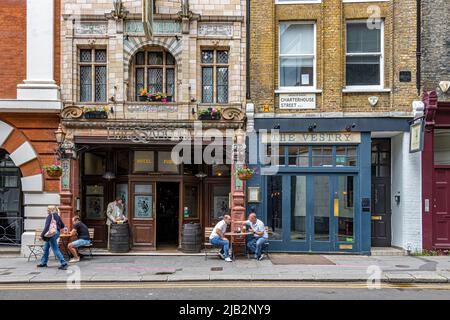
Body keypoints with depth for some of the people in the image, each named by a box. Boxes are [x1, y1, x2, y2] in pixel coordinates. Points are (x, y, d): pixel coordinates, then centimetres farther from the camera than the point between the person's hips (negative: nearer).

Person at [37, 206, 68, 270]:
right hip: (56, 233, 9)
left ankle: (64, 264, -12)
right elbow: (62, 226, 13)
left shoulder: (50, 216, -11)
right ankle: (43, 263, 28)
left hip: (51, 234, -9)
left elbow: (47, 226, -20)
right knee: (46, 248, 19)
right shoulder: (57, 216, 11)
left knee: (56, 250, -8)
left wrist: (42, 234, -17)